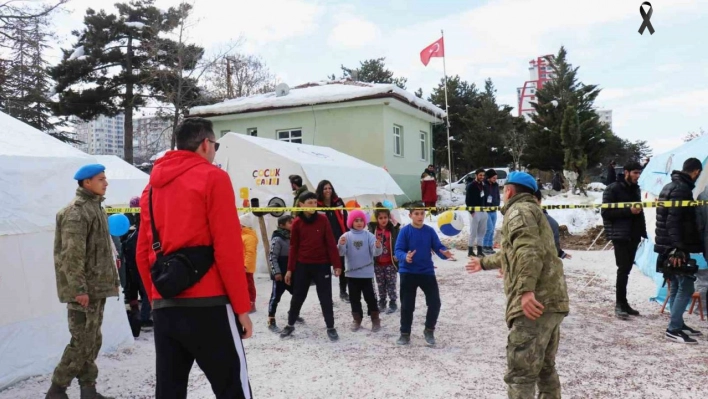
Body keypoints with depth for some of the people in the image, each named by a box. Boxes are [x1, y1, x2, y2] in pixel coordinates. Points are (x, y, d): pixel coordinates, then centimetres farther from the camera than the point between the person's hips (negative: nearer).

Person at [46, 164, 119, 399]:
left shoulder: (95, 207, 15)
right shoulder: (76, 212, -14)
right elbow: (72, 255, -20)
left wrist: (113, 279, 17)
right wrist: (78, 288, -22)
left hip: (98, 287, 9)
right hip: (84, 289, -9)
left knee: (93, 340, 12)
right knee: (83, 342, -5)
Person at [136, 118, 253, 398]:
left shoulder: (153, 186, 15)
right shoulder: (213, 177, -4)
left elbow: (143, 252, 14)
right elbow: (228, 248, -11)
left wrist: (156, 299, 19)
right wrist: (241, 307, -6)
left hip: (164, 308, 7)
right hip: (207, 305, -6)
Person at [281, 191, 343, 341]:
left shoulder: (323, 220, -5)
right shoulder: (297, 223, -2)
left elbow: (331, 243, -4)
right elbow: (293, 247, 3)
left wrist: (337, 264, -7)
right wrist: (290, 269, 3)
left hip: (322, 265, -1)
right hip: (302, 266, 1)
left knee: (325, 298, 5)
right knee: (297, 297, 11)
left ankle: (330, 327, 18)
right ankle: (290, 325, 28)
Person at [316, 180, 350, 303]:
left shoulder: (338, 202, 6)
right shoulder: (317, 205, -5)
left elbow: (345, 219, 9)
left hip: (341, 239, 4)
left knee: (343, 265, 10)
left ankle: (343, 292, 25)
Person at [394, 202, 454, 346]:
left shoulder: (430, 231, 1)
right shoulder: (405, 231, -8)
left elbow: (438, 247, -3)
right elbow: (398, 250, -13)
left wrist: (445, 253, -25)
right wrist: (405, 257, -35)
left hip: (427, 272, 2)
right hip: (408, 273, -2)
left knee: (435, 302, 0)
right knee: (407, 305, 4)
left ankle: (429, 330, 22)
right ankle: (405, 334, 21)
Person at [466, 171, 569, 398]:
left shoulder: (518, 210, -3)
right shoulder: (532, 210, 29)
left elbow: (528, 250, -22)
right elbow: (511, 253, 43)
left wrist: (525, 290, -32)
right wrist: (484, 263, 56)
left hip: (535, 303, -10)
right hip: (552, 302, 10)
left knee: (520, 374, -10)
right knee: (545, 369, 21)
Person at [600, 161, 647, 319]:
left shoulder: (636, 189, 14)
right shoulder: (613, 189, -7)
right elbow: (606, 212, -13)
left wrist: (642, 229, 11)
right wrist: (629, 211, -20)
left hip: (633, 235, 7)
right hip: (620, 235, -7)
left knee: (627, 269, 10)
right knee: (623, 269, -10)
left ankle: (623, 302, 17)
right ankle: (620, 304, -3)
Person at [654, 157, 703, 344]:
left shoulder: (670, 186, 16)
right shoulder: (682, 189, -15)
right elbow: (674, 222, -23)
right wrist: (678, 249, -25)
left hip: (668, 246, 10)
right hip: (675, 248, -10)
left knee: (677, 287, 15)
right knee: (686, 287, -7)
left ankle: (678, 325, 22)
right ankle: (673, 329, -5)